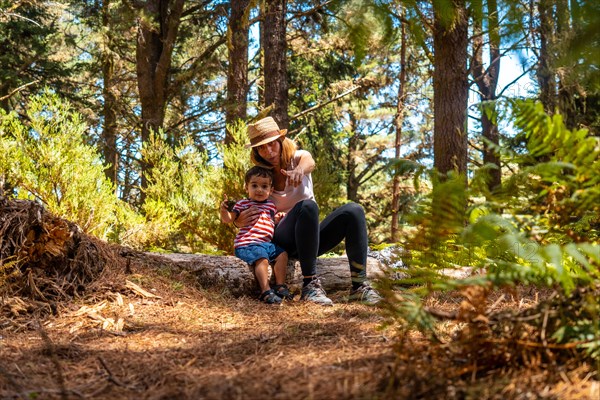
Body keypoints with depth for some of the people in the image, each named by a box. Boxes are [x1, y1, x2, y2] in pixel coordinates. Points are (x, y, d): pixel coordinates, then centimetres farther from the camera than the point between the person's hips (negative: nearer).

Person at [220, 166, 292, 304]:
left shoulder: (271, 206, 19)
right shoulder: (243, 203, 2)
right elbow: (228, 219, -5)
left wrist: (279, 218, 14)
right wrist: (223, 210, -26)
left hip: (266, 243, 7)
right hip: (247, 243, -7)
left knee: (282, 254, -5)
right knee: (262, 259, -30)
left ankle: (280, 285, 1)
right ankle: (266, 291, -36)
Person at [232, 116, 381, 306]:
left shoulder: (297, 157, 2)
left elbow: (309, 162, -25)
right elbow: (250, 218, 3)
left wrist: (299, 169, -52)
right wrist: (240, 220, -23)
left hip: (311, 237, 3)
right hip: (283, 241, -3)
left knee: (353, 210, -24)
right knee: (307, 206, -35)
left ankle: (359, 285, -29)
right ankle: (310, 284, -39)